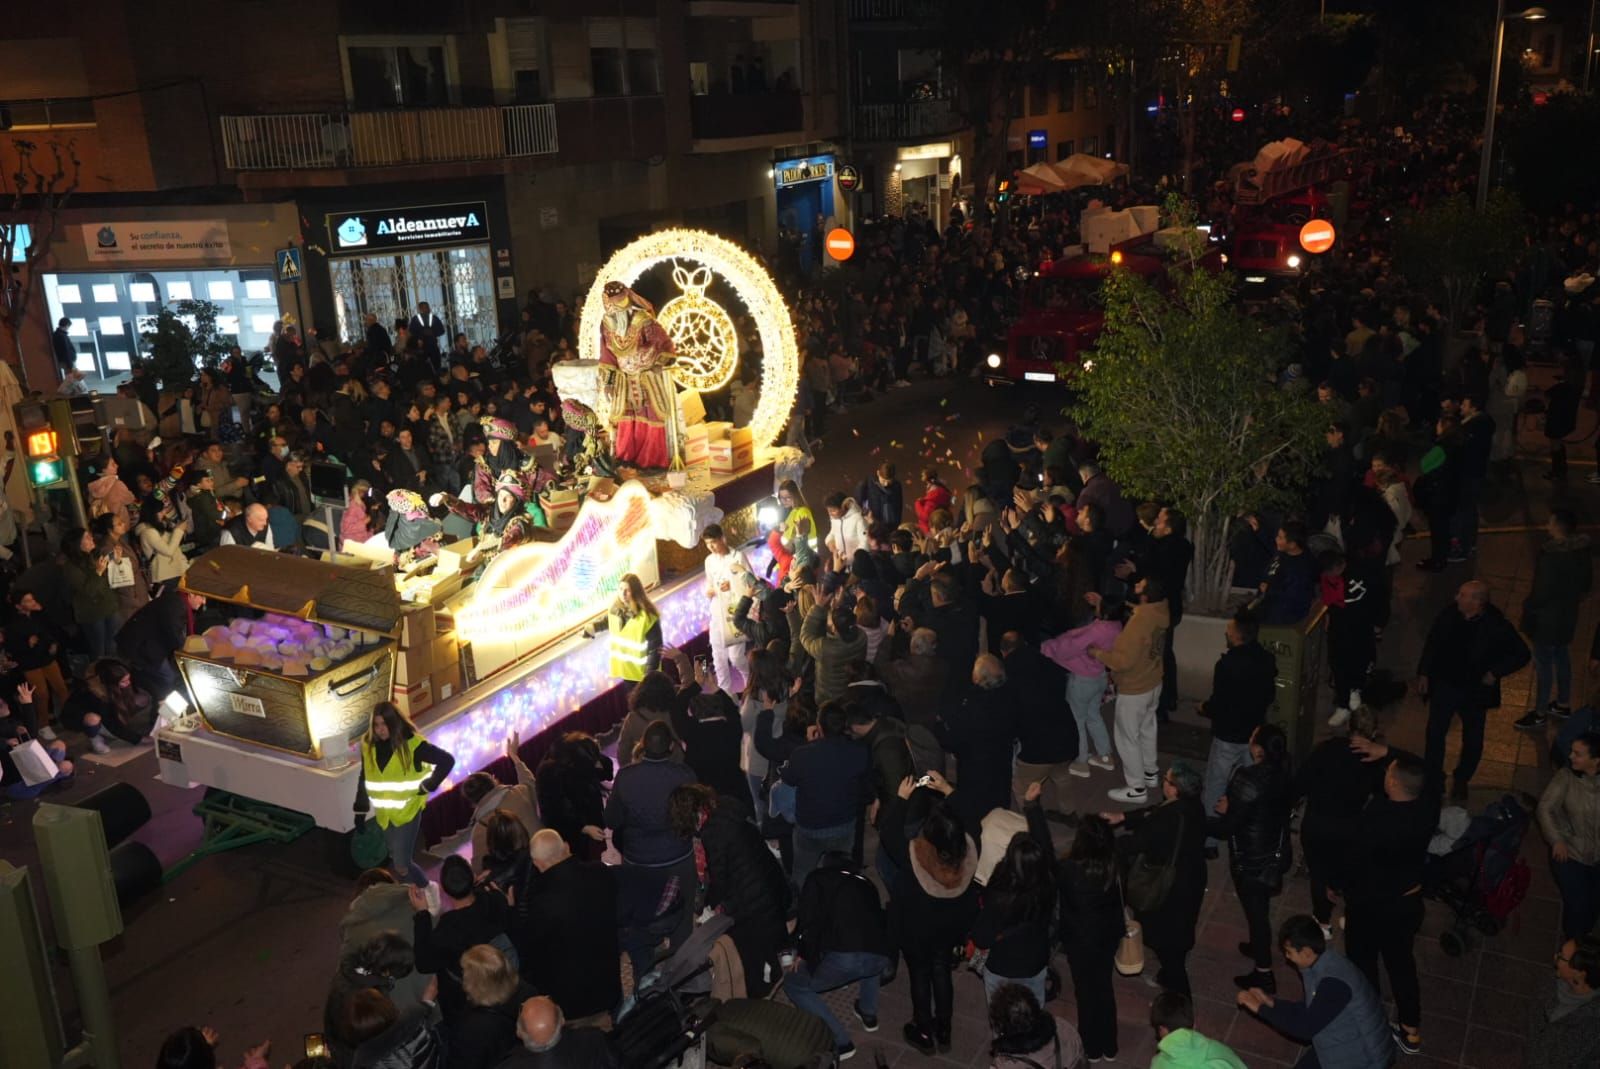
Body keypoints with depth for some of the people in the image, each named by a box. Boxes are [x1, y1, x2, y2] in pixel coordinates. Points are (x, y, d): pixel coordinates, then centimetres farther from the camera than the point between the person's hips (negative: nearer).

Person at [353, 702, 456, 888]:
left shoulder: (412, 743, -18)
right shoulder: (368, 745, -3)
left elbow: (447, 761, -16)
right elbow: (364, 780, 9)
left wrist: (428, 786, -14)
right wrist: (360, 810, 9)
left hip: (407, 813, -5)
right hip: (384, 815, 5)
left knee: (401, 864, -7)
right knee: (397, 861, 14)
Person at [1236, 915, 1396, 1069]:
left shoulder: (1334, 981, -33)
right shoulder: (1317, 964, -5)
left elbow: (1306, 1027, -29)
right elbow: (1308, 1010, 7)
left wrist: (1261, 1009, -22)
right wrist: (1271, 1002, -5)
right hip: (1338, 1048, 9)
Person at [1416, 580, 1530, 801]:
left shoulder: (1497, 625, -22)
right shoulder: (1449, 613, -15)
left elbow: (1521, 654, -9)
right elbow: (1432, 642, -1)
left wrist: (1495, 672, -16)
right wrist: (1423, 673, -1)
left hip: (1475, 691, -1)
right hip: (1444, 684, 1)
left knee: (1472, 740, 16)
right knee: (1434, 733, 7)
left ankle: (1461, 781, 38)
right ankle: (1433, 781, 24)